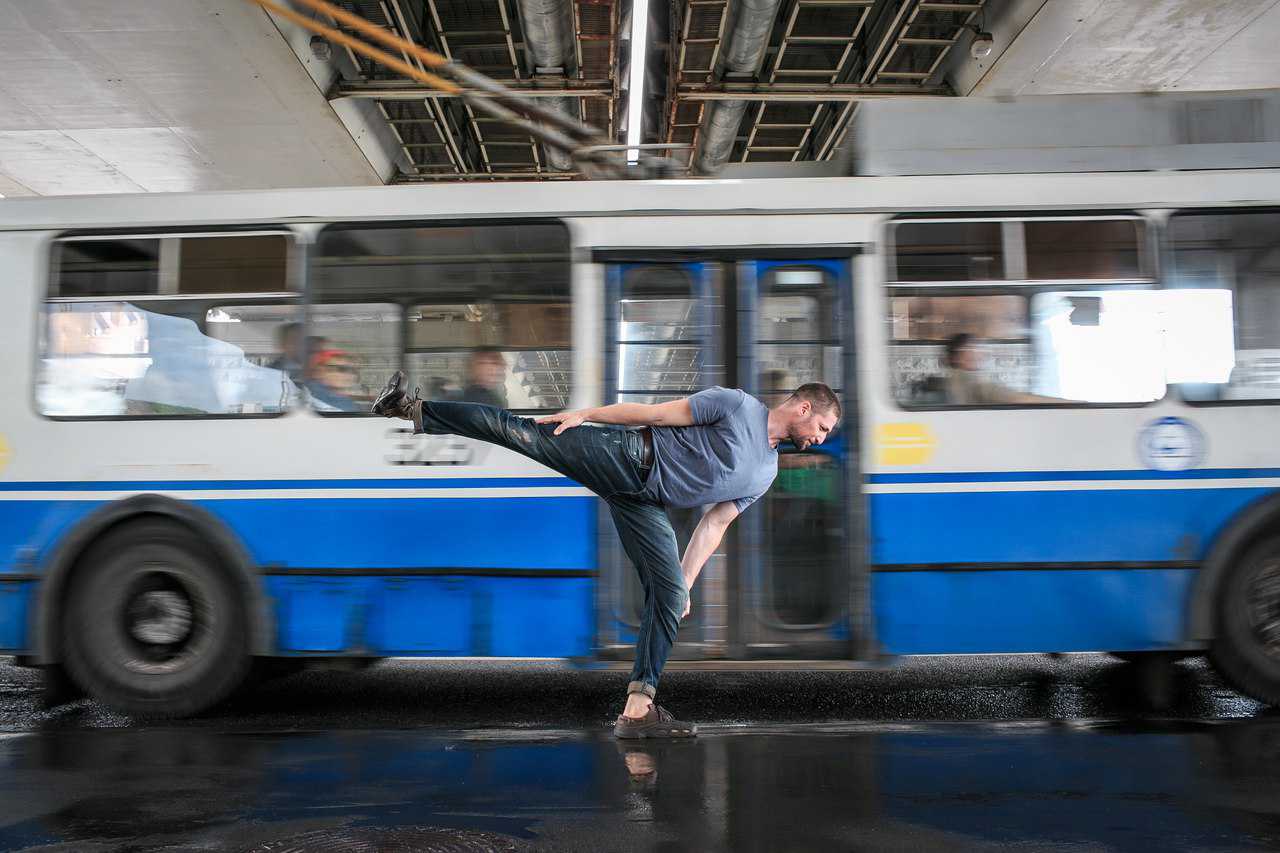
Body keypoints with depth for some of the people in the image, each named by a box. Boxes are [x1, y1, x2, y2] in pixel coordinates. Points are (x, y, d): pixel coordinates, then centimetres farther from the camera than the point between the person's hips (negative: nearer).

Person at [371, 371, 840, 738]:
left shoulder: (765, 473, 17)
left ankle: (637, 709, -4)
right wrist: (584, 414, -10)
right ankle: (415, 410, -12)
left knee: (668, 597, -6)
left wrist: (685, 581, 9)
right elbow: (656, 413, -6)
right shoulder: (738, 404, -3)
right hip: (624, 456, -5)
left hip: (643, 503, 6)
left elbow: (713, 525, 17)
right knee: (516, 431, -20)